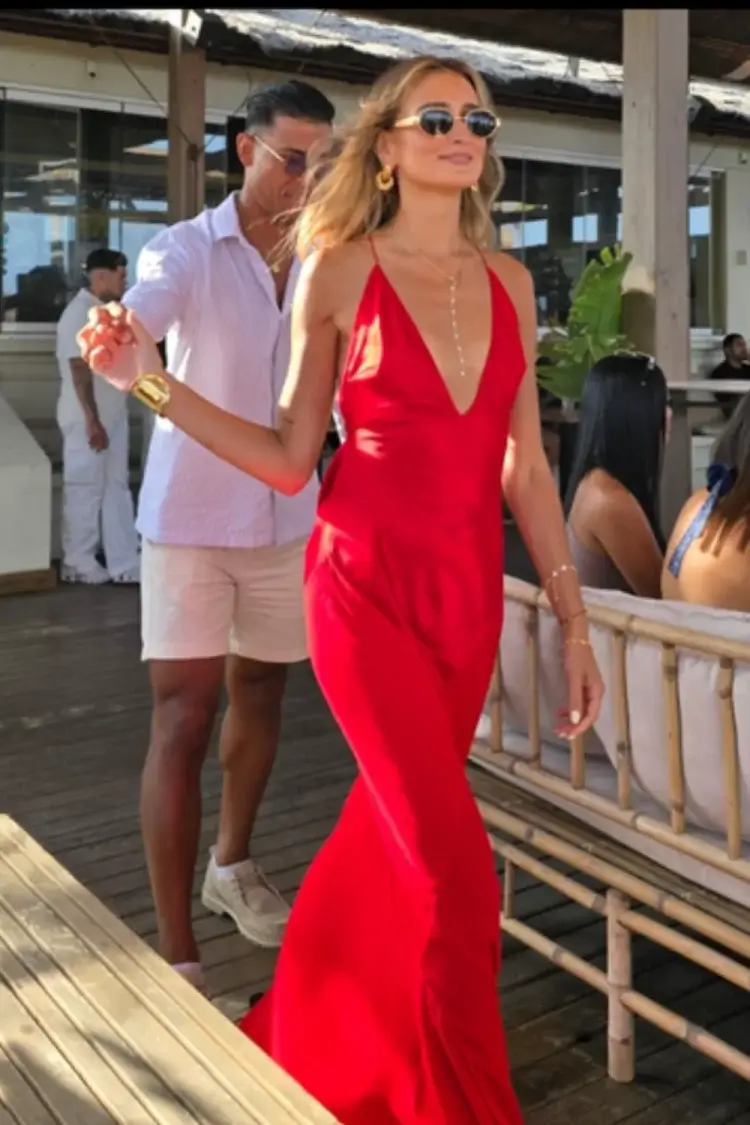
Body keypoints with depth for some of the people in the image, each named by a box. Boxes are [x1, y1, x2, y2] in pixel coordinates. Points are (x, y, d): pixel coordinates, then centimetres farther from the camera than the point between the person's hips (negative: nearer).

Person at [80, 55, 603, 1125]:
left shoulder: (507, 280, 9)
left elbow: (526, 466, 9)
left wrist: (574, 619, 7)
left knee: (392, 831, 15)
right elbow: (291, 460, 0)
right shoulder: (339, 269, -2)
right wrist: (151, 379, -9)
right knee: (456, 868, -6)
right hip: (366, 587, -5)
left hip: (470, 592, 5)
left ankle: (308, 1037, 41)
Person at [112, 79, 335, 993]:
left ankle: (231, 868, 40)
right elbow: (133, 333, -28)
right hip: (192, 515, -4)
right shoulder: (187, 249, -8)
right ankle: (176, 958, 1)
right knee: (183, 722, -6)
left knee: (260, 694, 17)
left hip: (286, 515, 5)